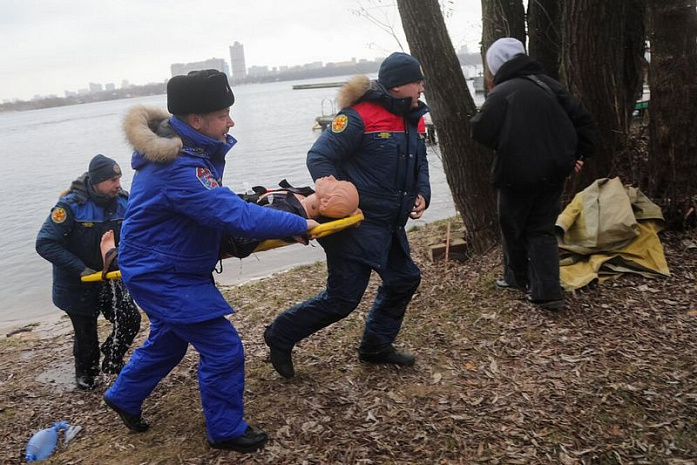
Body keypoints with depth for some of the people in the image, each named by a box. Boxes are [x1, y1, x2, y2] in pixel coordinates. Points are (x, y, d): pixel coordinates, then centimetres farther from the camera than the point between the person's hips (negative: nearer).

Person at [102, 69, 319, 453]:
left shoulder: (188, 148, 0)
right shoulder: (178, 170, -32)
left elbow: (219, 204, 16)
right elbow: (234, 215, -34)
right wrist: (299, 224, -27)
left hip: (163, 269, 10)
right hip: (162, 276, -10)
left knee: (168, 340, 27)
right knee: (223, 348, -4)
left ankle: (123, 396, 48)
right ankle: (226, 431, 15)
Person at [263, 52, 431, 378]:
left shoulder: (415, 119, 10)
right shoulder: (359, 116, -17)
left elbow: (420, 165, 20)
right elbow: (319, 158, -16)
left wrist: (421, 194, 2)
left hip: (389, 223, 10)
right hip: (356, 222, -9)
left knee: (404, 278, 16)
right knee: (342, 297, -5)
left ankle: (376, 346, 34)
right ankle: (281, 337, 15)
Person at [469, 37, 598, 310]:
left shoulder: (502, 93, -12)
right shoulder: (549, 84, 8)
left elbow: (481, 132, -14)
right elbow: (583, 121, 8)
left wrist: (481, 116, 6)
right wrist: (578, 155, 12)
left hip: (518, 174, -5)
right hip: (554, 172, 6)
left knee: (512, 226, 16)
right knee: (543, 229, 11)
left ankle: (517, 277, 33)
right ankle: (547, 292, 2)